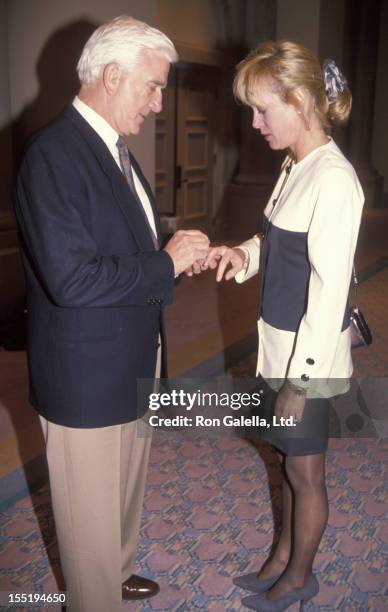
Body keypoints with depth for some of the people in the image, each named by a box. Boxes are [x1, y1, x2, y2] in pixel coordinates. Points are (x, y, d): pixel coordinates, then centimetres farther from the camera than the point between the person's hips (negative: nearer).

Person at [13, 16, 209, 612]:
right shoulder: (53, 154, -22)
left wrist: (173, 252, 0)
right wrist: (166, 263, -20)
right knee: (92, 513, 12)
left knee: (125, 491, 28)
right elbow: (70, 278, -29)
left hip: (132, 361, 9)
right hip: (87, 376, -9)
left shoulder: (113, 147, 8)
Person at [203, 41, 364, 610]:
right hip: (281, 345, 8)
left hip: (309, 354, -8)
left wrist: (301, 379, -18)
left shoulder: (334, 179, -22)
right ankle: (283, 556, 44)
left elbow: (330, 287, -22)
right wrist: (244, 254, -5)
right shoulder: (297, 167, 5)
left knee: (304, 471, 13)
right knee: (291, 461, 23)